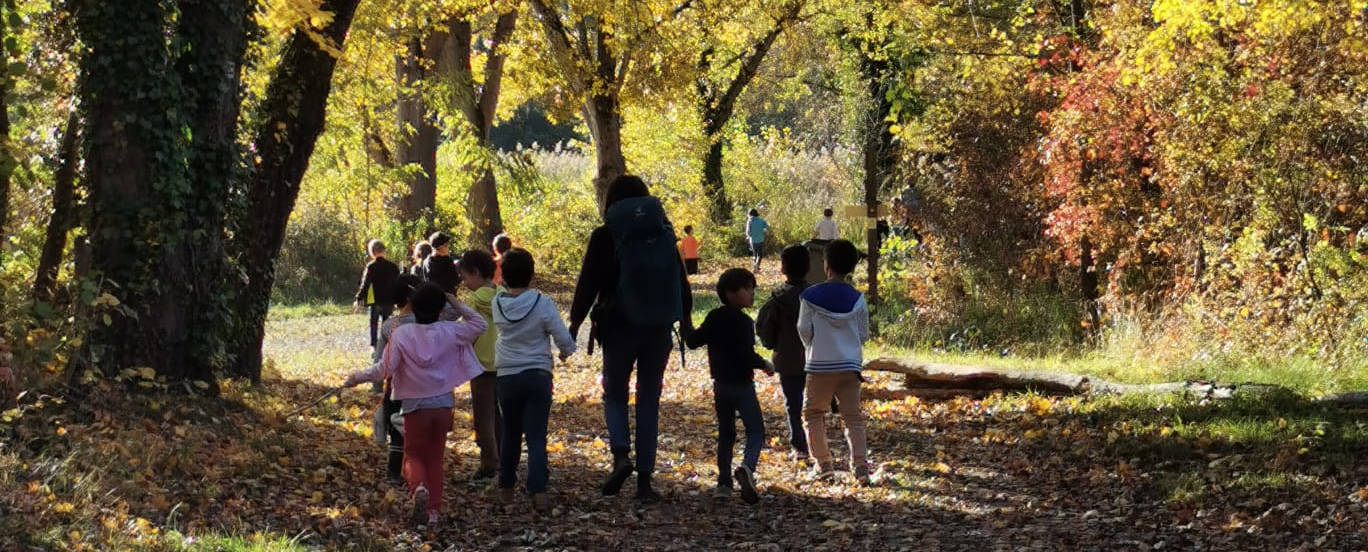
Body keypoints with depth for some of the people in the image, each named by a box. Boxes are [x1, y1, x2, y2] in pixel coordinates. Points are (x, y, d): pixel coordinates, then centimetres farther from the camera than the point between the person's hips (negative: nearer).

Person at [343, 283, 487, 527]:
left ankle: (419, 487, -20)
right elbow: (479, 324, 10)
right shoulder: (450, 332, -6)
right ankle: (433, 509, 10)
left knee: (413, 456, 11)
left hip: (415, 406, -2)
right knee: (435, 459, 14)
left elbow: (385, 369, -14)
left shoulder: (401, 334, -12)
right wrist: (457, 304, 10)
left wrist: (358, 377, -1)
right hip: (443, 405, 2)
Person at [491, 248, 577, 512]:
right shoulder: (543, 304, -12)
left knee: (510, 434, 17)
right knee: (536, 436, -3)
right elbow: (563, 338, -7)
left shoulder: (498, 304, -3)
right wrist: (565, 352, 15)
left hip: (507, 378, 3)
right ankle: (538, 492, -14)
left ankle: (506, 487, 26)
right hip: (538, 375, -3)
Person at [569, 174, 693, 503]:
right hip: (659, 329, 2)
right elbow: (682, 281, 11)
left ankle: (621, 454, -14)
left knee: (614, 394, 12)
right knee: (649, 401, 8)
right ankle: (645, 479, 4)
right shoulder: (664, 233, 4)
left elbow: (588, 283, -5)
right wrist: (686, 319, 23)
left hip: (619, 328, -2)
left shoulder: (605, 237, -5)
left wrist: (575, 322, 4)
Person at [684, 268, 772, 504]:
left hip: (720, 385, 6)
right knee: (756, 431, -3)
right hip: (742, 385, -6)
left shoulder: (714, 318, 5)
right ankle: (747, 467, -31)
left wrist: (689, 333, 29)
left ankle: (724, 482, 11)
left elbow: (692, 341, 8)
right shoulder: (743, 321, -14)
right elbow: (746, 354, -22)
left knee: (725, 433, 16)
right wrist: (764, 365, -8)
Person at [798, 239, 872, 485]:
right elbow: (864, 334, 5)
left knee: (813, 413, 14)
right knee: (853, 416, 5)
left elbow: (804, 330, -3)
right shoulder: (857, 299, -1)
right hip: (851, 365, 2)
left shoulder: (810, 296, -7)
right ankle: (860, 465, -10)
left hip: (820, 365, -2)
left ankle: (824, 464, 9)